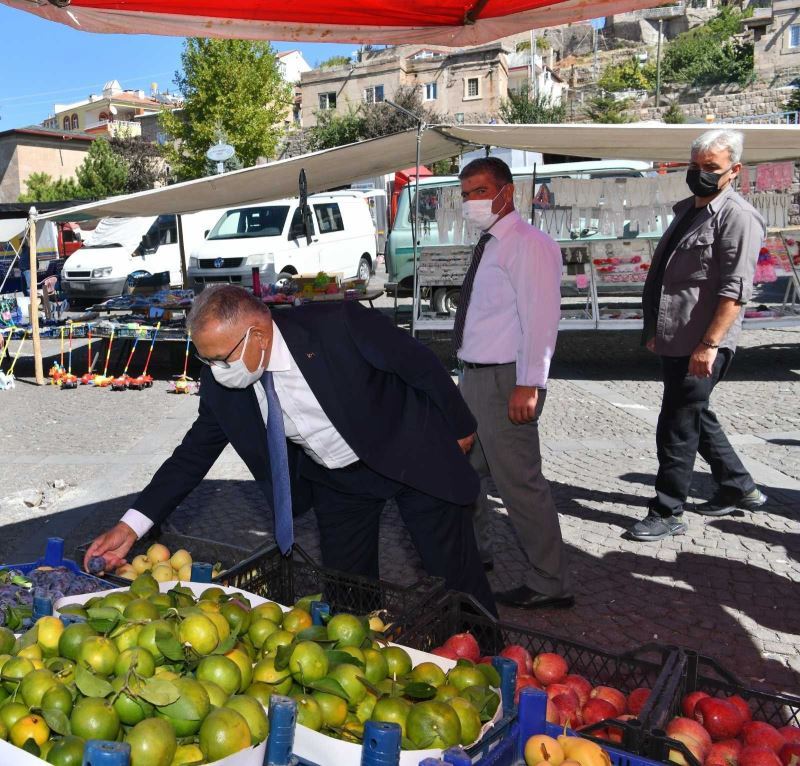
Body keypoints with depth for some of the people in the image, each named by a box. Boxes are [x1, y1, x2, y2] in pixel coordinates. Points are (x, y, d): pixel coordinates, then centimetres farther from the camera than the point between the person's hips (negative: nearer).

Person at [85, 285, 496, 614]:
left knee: (456, 576, 6)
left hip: (413, 455, -4)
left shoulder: (340, 326, -31)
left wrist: (459, 428, -4)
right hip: (334, 480, 4)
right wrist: (131, 525, -13)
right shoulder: (220, 384, -16)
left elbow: (421, 364, -18)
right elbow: (195, 453, -5)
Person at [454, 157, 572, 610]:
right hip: (476, 376, 10)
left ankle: (549, 585, 9)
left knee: (519, 481, -5)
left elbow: (540, 317, -20)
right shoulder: (490, 246, 16)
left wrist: (528, 385, -25)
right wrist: (471, 373, 15)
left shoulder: (527, 244, -12)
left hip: (507, 380, -10)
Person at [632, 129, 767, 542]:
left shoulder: (737, 216, -12)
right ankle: (740, 488, 36)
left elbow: (735, 290, -19)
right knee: (696, 418, 19)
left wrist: (709, 345, -23)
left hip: (700, 347, -9)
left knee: (676, 430, -2)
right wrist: (656, 329, 20)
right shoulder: (686, 209, 15)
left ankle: (667, 513, 12)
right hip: (674, 342, 9)